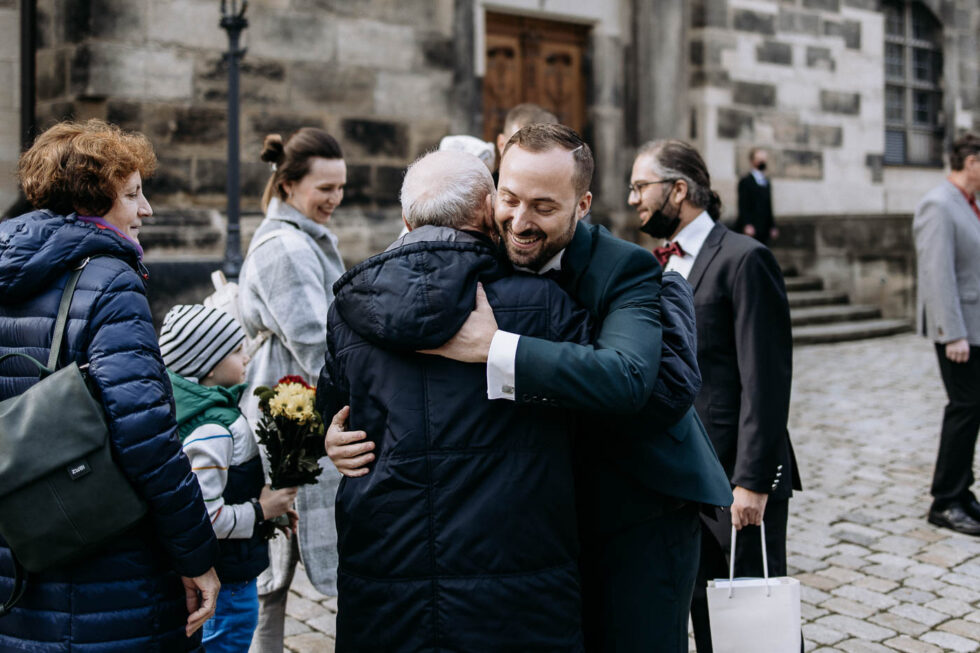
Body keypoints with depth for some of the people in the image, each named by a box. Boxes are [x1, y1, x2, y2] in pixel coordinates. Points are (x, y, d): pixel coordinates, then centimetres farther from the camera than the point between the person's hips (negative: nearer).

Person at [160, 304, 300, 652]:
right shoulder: (212, 431, -26)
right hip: (229, 579, -10)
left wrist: (268, 506, 9)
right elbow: (205, 516, -29)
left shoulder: (214, 410, 6)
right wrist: (260, 510, -17)